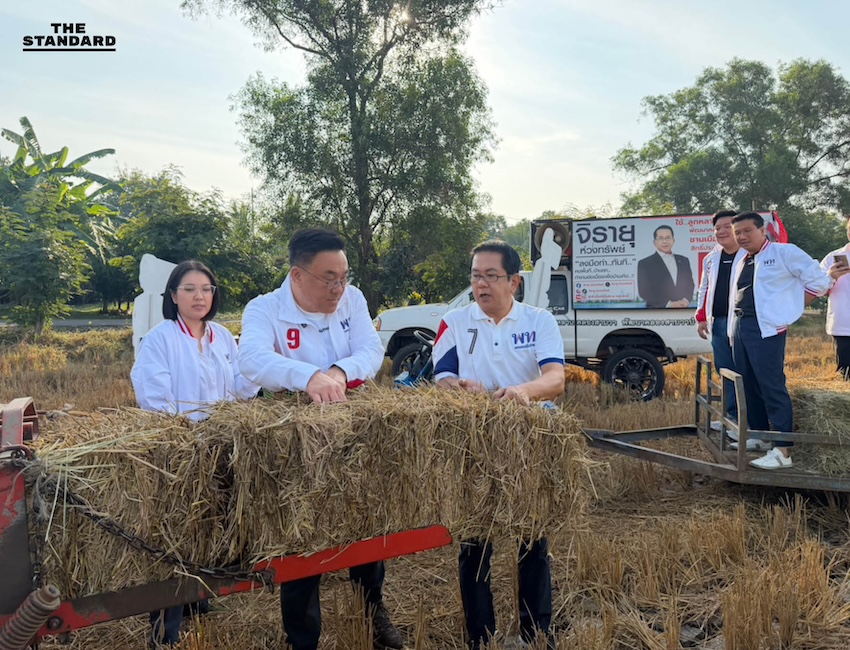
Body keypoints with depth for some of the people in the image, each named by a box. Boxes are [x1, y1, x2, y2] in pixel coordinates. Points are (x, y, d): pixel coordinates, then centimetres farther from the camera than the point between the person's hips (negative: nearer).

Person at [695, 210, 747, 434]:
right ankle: (732, 416, 24)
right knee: (725, 372, 13)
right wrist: (701, 317, 18)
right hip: (718, 323, 7)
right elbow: (704, 289, 22)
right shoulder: (711, 259, 16)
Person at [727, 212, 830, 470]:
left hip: (766, 328, -8)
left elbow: (818, 281, -6)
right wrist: (733, 327, 15)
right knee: (749, 386, 13)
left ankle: (782, 451, -9)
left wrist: (788, 310, -6)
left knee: (772, 387, -11)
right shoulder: (741, 263, 18)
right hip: (739, 327, 8)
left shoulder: (784, 253, -4)